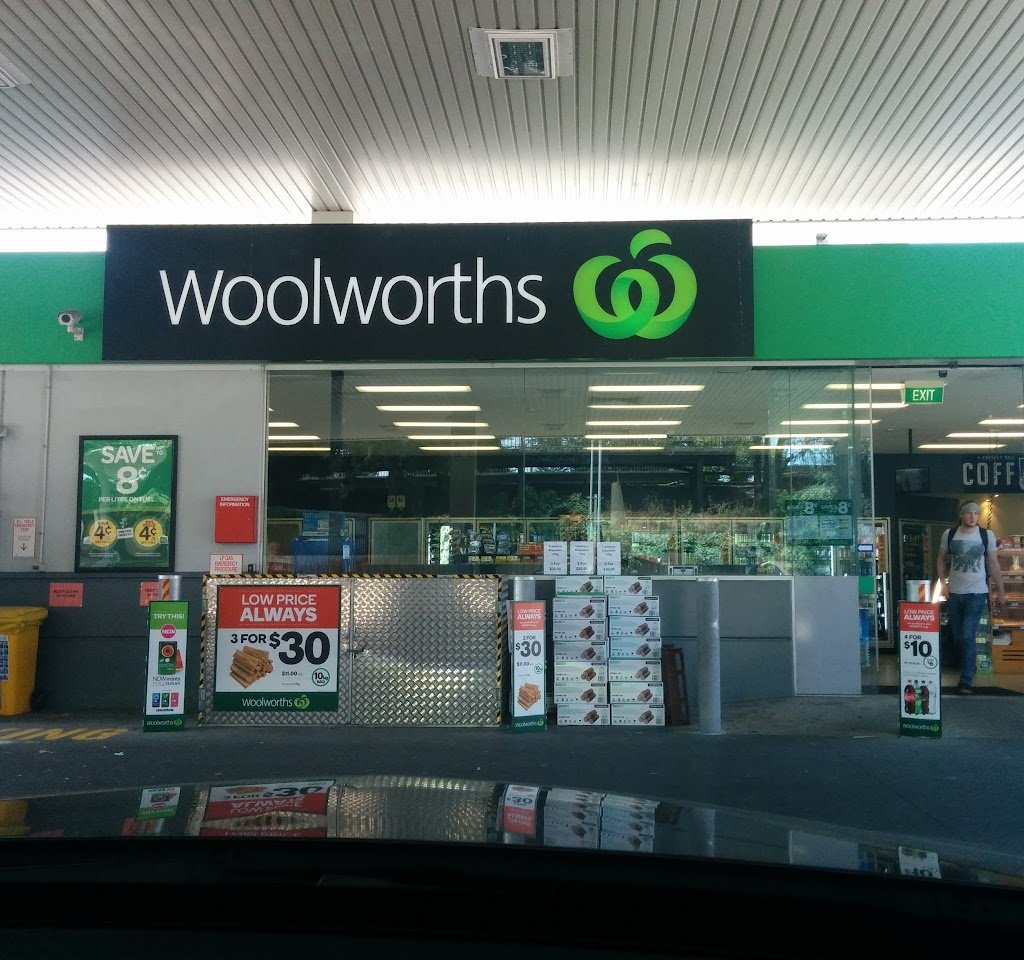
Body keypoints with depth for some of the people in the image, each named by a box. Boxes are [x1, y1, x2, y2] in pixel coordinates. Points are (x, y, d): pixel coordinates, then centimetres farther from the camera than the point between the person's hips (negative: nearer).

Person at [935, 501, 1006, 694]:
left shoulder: (987, 536, -1)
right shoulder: (949, 534, 2)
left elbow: (993, 564, 4)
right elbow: (941, 560, 11)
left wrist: (1001, 591, 5)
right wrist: (941, 584, 2)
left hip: (977, 593, -2)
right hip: (954, 593, 3)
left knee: (968, 637, -11)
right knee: (957, 637, 10)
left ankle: (966, 681, -6)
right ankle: (968, 668, 31)